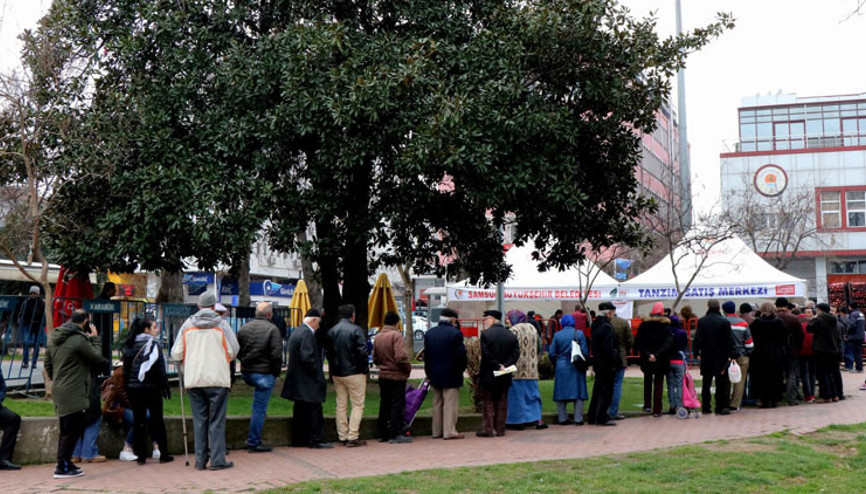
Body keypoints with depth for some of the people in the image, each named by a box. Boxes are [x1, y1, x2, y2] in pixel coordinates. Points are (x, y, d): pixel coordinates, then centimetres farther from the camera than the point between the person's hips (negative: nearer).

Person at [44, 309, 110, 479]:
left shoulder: (54, 337, 11)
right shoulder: (80, 339, -17)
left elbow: (48, 364, 18)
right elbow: (98, 358, -9)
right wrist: (95, 339, 0)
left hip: (59, 390, 9)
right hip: (74, 393, -9)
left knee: (66, 429, 17)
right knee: (73, 430, -2)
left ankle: (64, 463, 24)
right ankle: (63, 467, 0)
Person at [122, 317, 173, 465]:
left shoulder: (129, 345, 10)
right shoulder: (153, 344, -8)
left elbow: (125, 369, 12)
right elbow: (160, 369, -11)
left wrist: (127, 388, 17)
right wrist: (165, 387, -6)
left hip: (133, 388, 5)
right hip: (151, 387, -5)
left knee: (138, 421, 7)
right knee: (157, 419, 1)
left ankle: (140, 455, 7)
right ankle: (163, 454, 4)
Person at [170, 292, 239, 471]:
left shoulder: (188, 325, 6)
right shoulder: (221, 324, -1)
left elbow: (176, 354, 4)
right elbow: (233, 351, -2)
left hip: (193, 380, 2)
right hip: (217, 379, -2)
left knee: (199, 420, 9)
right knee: (216, 420, 2)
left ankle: (201, 460, 10)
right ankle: (217, 460, 0)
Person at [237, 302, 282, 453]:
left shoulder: (243, 328, 8)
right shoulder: (272, 329, -10)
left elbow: (237, 352, 11)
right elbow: (276, 355, -15)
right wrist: (276, 373, -4)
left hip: (246, 373, 6)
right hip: (264, 374, -5)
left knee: (259, 407, 25)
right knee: (259, 408, -1)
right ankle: (254, 443, 3)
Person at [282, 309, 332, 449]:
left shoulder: (296, 331, 14)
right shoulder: (307, 334, -18)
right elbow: (307, 357, -25)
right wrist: (317, 373, -14)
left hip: (297, 380, 10)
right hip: (307, 380, -10)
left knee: (300, 410, 14)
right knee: (313, 411, -4)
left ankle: (298, 440, 19)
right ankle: (315, 441, -2)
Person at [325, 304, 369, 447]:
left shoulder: (332, 331, 7)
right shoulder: (356, 330, -11)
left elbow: (329, 353, 10)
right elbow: (363, 352, -15)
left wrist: (332, 370, 16)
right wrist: (365, 369, -3)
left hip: (337, 374, 6)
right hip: (354, 373, -6)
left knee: (341, 405, 11)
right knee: (358, 405, 0)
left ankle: (342, 437, 14)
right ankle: (353, 437, -5)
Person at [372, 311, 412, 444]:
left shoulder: (378, 337, 8)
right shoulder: (396, 335, -15)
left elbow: (375, 358, 15)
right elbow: (401, 357, -23)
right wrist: (408, 368, -8)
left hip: (383, 376, 7)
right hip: (397, 376, -7)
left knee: (384, 405, 13)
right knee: (397, 405, -1)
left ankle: (383, 434, 18)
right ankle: (395, 434, -2)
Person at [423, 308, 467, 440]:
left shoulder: (429, 333, 6)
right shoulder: (455, 333, -14)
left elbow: (426, 355, 9)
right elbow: (461, 355, -13)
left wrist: (429, 372, 15)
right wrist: (461, 369, 3)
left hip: (434, 375, 6)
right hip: (451, 375, -6)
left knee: (437, 403, 12)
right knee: (450, 404, -2)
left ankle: (437, 431, 16)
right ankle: (450, 431, -2)